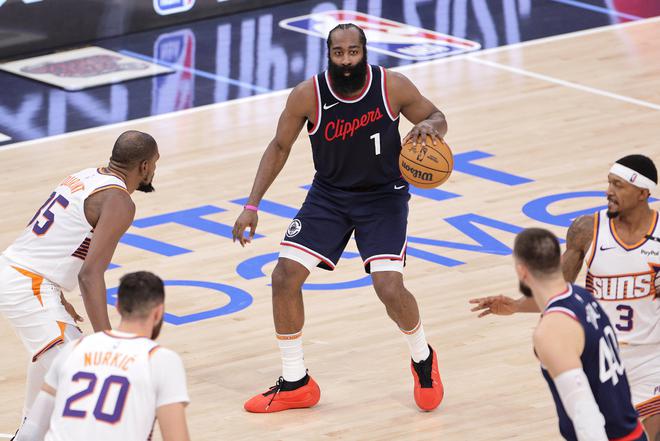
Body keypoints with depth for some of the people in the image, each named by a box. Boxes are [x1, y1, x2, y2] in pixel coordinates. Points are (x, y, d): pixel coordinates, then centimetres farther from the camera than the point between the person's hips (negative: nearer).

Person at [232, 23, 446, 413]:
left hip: (384, 195, -2)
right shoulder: (308, 96, -18)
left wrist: (429, 126, -28)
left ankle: (423, 359, 15)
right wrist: (252, 206, -7)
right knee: (285, 276, -9)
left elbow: (437, 118, -3)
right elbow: (280, 147, -3)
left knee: (390, 288, -18)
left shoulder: (393, 87, -20)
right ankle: (295, 384, 9)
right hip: (329, 194, 2)